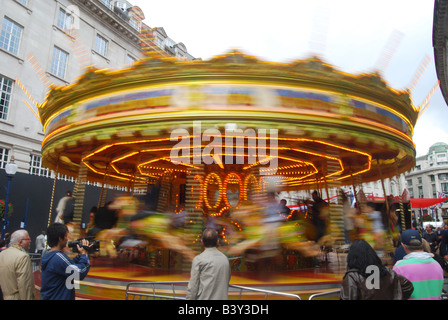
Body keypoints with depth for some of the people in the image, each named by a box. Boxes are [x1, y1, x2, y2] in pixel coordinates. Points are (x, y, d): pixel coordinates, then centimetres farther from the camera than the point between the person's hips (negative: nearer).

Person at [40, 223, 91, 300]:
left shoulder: (47, 255, 6)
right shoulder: (58, 257, -25)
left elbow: (68, 266, 13)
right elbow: (81, 273, -25)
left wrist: (80, 255, 2)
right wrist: (84, 254, -12)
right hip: (58, 297, -9)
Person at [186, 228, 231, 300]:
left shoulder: (198, 259, -8)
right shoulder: (225, 259, 6)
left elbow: (193, 286, -7)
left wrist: (189, 298, 2)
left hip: (204, 297, -5)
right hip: (222, 297, 5)